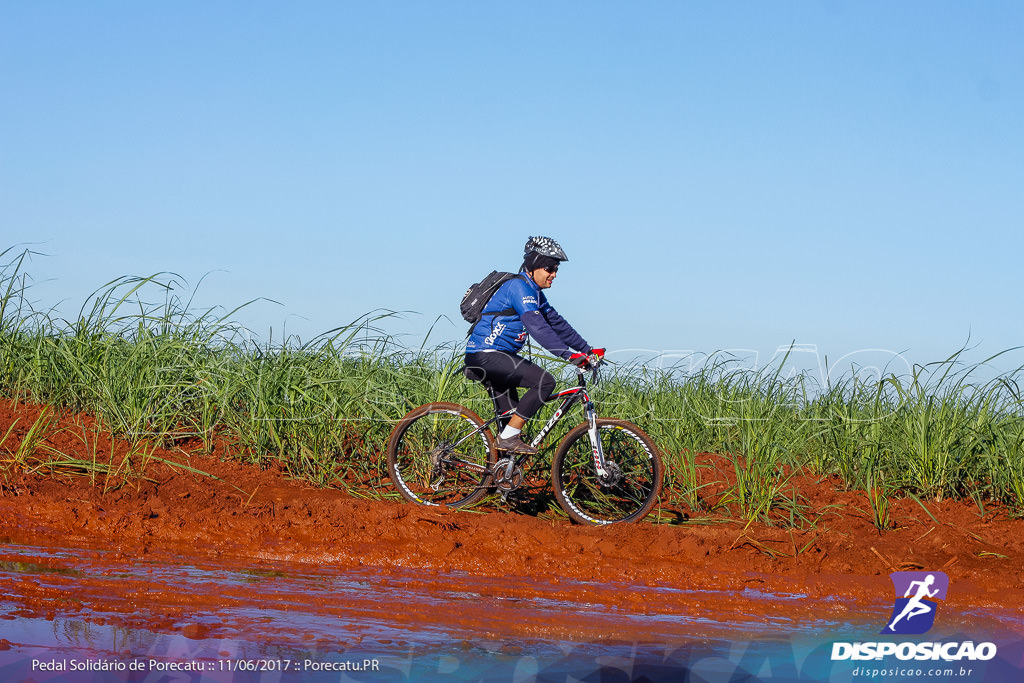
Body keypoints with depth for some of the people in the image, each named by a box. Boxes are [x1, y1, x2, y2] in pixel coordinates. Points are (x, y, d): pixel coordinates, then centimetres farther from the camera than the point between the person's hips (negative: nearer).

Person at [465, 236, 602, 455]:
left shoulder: (534, 292, 16)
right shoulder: (519, 286, -16)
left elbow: (556, 323, 18)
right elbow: (537, 327, -27)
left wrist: (587, 350, 11)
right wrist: (569, 355, -32)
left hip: (496, 357, 11)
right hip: (486, 355, -11)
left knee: (510, 413, 14)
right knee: (544, 381, -18)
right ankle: (509, 437, -15)